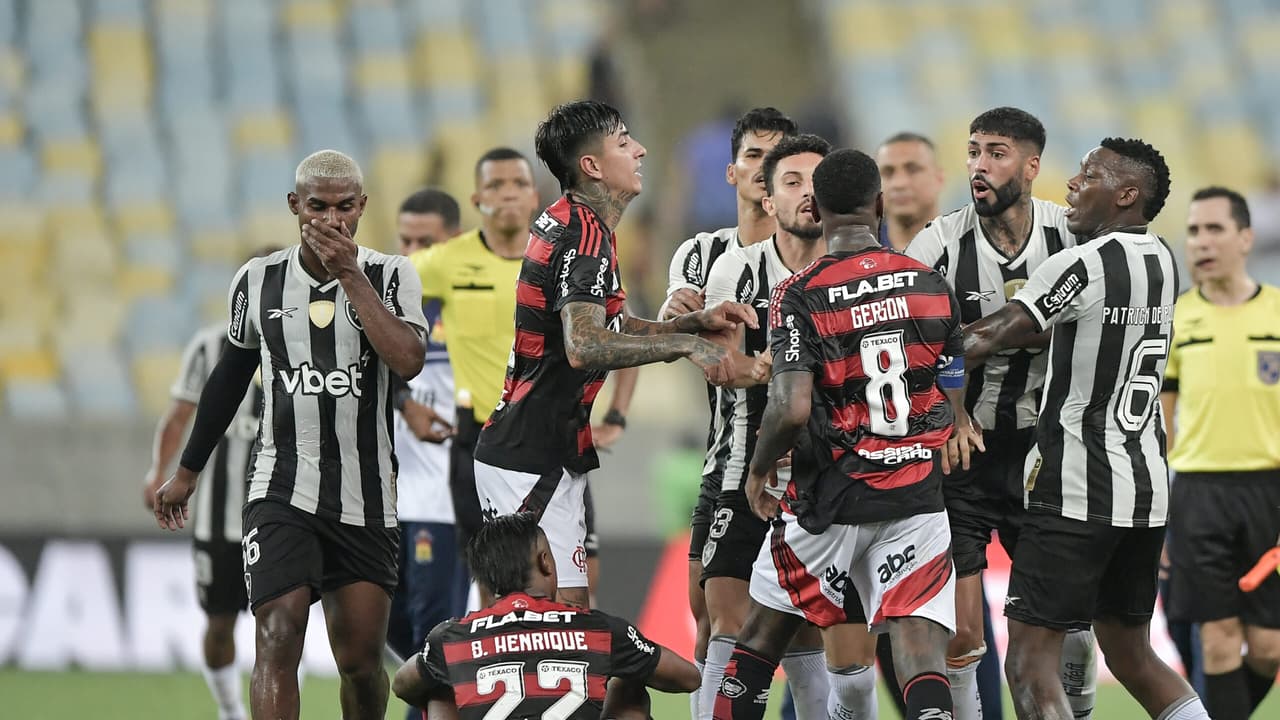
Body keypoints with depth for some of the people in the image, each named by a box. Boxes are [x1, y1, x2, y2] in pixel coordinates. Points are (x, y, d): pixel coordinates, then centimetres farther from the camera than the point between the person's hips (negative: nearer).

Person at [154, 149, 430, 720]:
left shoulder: (390, 276, 0)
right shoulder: (259, 281, 5)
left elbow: (407, 362, -19)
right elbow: (230, 378, 19)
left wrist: (349, 273, -18)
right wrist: (187, 471, 25)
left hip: (366, 502, 0)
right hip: (281, 495, 0)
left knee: (361, 661, 5)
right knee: (278, 643, -16)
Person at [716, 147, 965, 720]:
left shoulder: (800, 295, -9)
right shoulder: (930, 285, 3)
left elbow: (792, 410, -18)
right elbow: (952, 409, 9)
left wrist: (759, 469, 1)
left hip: (831, 500, -2)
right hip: (917, 497, 2)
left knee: (762, 635, 17)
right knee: (920, 649, -7)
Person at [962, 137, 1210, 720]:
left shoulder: (1083, 265, -14)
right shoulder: (1161, 262, 11)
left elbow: (988, 341, -7)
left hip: (1077, 491, -8)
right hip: (1148, 485, 8)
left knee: (1030, 659, -6)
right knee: (1131, 655, 17)